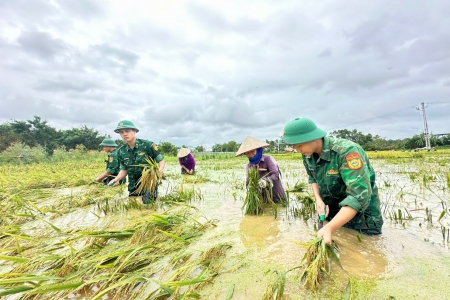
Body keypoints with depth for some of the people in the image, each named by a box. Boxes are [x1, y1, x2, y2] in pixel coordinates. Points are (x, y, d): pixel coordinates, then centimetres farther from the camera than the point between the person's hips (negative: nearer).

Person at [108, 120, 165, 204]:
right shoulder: (121, 151, 1)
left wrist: (160, 169, -27)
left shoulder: (148, 145, -14)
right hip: (133, 187, 5)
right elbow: (124, 169, 11)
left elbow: (161, 160, -7)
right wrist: (115, 180, -6)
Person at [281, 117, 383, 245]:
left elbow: (359, 195, -39)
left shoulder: (347, 151, -33)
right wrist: (318, 199, -14)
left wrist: (329, 228, -45)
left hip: (362, 216, -5)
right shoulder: (308, 155, -10)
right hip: (332, 212, 6)